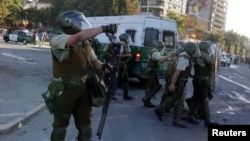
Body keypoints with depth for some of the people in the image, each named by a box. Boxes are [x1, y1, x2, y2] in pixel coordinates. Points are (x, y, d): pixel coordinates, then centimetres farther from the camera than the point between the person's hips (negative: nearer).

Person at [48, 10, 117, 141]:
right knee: (60, 127, 14)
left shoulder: (86, 44, 4)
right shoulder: (58, 41, -19)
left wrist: (102, 66, -12)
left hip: (83, 90, 6)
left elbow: (93, 61, 11)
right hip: (64, 92, -6)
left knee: (86, 127, 14)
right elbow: (79, 37, -37)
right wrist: (104, 28, -34)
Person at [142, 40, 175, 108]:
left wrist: (166, 57, 7)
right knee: (157, 86, -7)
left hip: (150, 71, 10)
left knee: (150, 86, 12)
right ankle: (146, 99, -7)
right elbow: (160, 60, -36)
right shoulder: (155, 52, -17)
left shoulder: (153, 51, 16)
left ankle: (147, 102, 16)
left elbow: (158, 61, 19)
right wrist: (169, 56, -28)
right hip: (152, 71, -10)